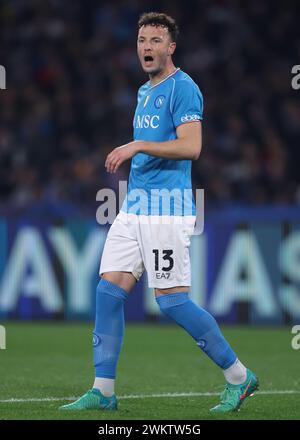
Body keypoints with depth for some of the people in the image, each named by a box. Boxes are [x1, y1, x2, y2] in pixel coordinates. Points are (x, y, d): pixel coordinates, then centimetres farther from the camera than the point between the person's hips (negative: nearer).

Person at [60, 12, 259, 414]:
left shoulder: (183, 88, -9)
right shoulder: (144, 92, 19)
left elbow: (191, 147, -20)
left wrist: (137, 145, -22)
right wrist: (128, 156, 15)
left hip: (168, 208, -9)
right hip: (134, 207, 9)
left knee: (172, 300, -8)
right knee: (109, 289, -1)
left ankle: (239, 377, 6)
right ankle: (103, 391, 3)